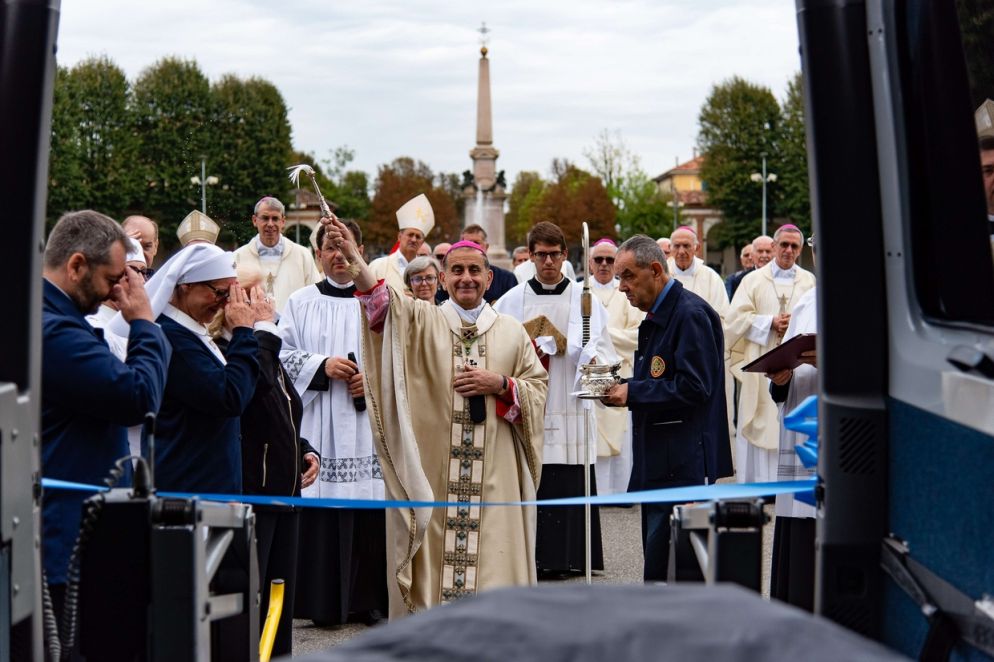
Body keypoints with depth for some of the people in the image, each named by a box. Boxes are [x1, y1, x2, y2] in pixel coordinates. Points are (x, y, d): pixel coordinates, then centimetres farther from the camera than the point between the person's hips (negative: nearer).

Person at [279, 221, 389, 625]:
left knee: (370, 508, -2)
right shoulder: (301, 303, 9)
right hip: (319, 426, 0)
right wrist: (322, 365, -10)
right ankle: (325, 603, 4)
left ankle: (370, 599, 8)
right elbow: (283, 355, 4)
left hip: (369, 423, 0)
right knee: (322, 507, -3)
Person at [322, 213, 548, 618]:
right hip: (433, 469, -1)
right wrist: (353, 257, -31)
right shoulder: (421, 321, 4)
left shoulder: (512, 333, 11)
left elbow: (538, 388, 12)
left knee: (491, 558, 1)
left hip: (494, 473, 2)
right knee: (435, 555, -1)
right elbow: (382, 301, -14)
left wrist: (500, 384, -8)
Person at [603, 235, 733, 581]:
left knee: (663, 575, -10)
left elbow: (693, 387, -21)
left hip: (683, 465, -10)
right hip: (658, 462, 10)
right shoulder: (656, 317, 17)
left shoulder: (690, 314, -13)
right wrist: (620, 388, 6)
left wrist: (632, 392, -16)